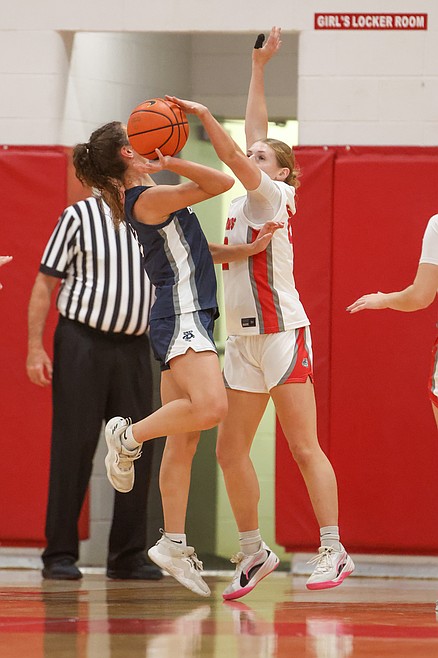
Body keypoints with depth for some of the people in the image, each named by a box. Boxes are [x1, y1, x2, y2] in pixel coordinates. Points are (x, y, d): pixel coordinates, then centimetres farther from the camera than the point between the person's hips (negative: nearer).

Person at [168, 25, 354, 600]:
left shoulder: (274, 197, -4)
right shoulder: (246, 203, 14)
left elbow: (236, 159, -20)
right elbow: (255, 133, 17)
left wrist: (204, 116, -20)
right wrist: (258, 68, 21)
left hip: (282, 332, -8)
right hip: (243, 339, 8)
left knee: (304, 448, -10)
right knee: (230, 448, 5)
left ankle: (333, 552, -10)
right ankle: (253, 551, 13)